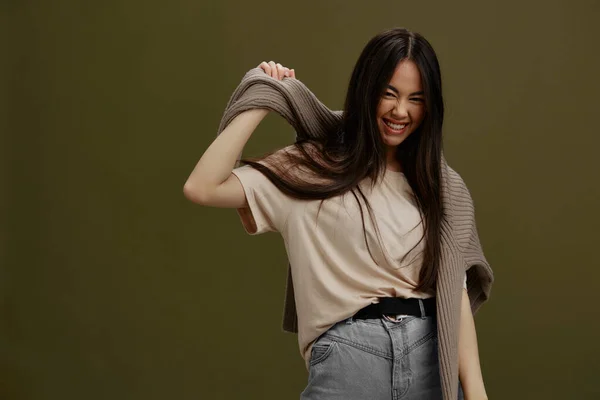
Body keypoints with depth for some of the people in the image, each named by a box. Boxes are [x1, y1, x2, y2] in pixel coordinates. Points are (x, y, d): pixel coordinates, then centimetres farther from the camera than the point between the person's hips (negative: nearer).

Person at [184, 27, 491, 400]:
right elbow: (202, 188, -13)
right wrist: (261, 101, -7)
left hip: (431, 354, 3)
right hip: (348, 357, -3)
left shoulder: (439, 184, 9)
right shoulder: (313, 167, -1)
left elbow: (455, 293, 2)